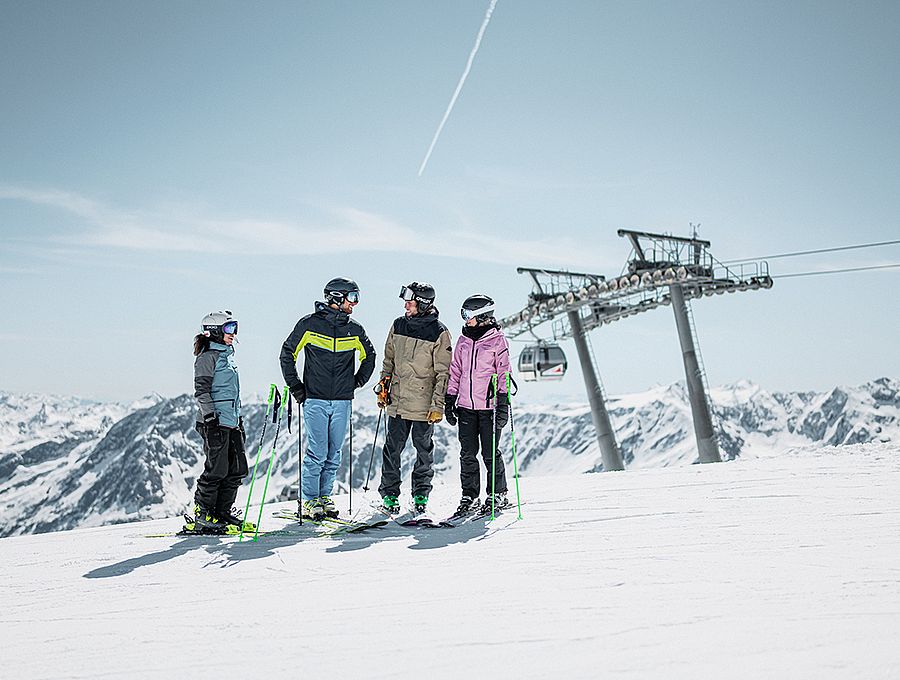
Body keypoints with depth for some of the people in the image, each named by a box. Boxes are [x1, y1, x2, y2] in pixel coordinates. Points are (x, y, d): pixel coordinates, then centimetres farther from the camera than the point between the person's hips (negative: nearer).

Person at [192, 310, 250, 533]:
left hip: (231, 422, 9)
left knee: (237, 469, 8)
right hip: (216, 422, -9)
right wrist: (210, 418, -21)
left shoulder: (228, 354, 20)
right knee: (217, 470, -6)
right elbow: (201, 391, -14)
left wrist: (239, 419, 24)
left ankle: (222, 511, 18)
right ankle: (202, 515, 5)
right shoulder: (208, 356, -7)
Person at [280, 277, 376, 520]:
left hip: (342, 401, 4)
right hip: (315, 400, -4)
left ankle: (325, 496, 20)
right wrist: (295, 386, 1)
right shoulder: (309, 324, -3)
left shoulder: (355, 330, 8)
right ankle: (308, 501, 5)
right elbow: (287, 354, 4)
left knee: (334, 454, 8)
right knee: (317, 453, -7)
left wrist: (358, 381, 16)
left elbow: (369, 356, 25)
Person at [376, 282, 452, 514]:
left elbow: (443, 373, -7)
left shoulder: (439, 333, -8)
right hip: (397, 400, 4)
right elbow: (389, 360, 17)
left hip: (424, 405, -3)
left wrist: (438, 404, -11)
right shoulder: (398, 325, 5)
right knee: (393, 448, 6)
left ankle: (421, 494, 22)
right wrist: (383, 387, 13)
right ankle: (389, 494, 18)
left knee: (424, 450, 8)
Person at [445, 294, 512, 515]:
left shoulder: (497, 340, -4)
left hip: (488, 406, -5)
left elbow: (503, 374, -6)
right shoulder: (463, 340, 11)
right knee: (467, 454, 6)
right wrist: (449, 401, 11)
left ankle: (497, 494, 17)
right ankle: (469, 496, 16)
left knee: (490, 453, 2)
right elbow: (455, 372, 15)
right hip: (466, 406, 5)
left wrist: (503, 403, -11)